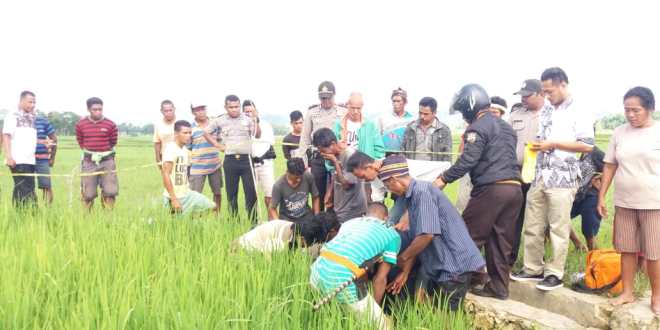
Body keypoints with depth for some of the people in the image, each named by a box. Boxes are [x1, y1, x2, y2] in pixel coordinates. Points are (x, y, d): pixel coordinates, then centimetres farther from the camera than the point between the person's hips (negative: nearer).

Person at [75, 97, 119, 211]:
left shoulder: (111, 125, -4)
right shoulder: (80, 124, 0)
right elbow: (81, 143, 12)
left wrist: (103, 154, 8)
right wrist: (91, 153, 9)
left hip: (107, 161, -1)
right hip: (89, 162, 1)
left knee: (110, 192, -6)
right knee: (88, 194, 5)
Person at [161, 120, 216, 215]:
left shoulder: (186, 150, 9)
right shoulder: (170, 149, -16)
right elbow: (166, 175, -21)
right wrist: (173, 199, -24)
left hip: (187, 194, 8)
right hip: (175, 196, -8)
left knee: (212, 207, 7)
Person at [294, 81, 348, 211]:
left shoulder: (344, 112, 1)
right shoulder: (311, 112, 5)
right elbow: (305, 138, 8)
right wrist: (299, 160, 4)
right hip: (317, 158, 1)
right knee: (318, 192, 9)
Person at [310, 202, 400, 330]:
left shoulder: (350, 222, 31)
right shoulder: (393, 235, 18)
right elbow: (380, 279, 13)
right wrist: (374, 307, 30)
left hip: (318, 269, 6)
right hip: (344, 278, -6)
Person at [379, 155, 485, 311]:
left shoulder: (422, 191, -19)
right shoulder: (413, 195, 10)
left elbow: (426, 235, -26)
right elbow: (416, 241, 13)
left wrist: (402, 258, -11)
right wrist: (405, 272, 13)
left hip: (454, 265, -9)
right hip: (438, 267, 9)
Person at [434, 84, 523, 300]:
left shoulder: (479, 127, -6)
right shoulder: (505, 126, 22)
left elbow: (468, 160, -15)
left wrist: (444, 179, -8)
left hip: (491, 189, -8)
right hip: (514, 188, 8)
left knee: (470, 237, 0)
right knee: (501, 241, 11)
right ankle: (499, 287, 15)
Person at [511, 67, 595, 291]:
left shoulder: (578, 113, -4)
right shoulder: (545, 112, 16)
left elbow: (588, 145, -12)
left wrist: (553, 144, -15)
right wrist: (536, 146, 7)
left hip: (562, 179, -7)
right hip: (539, 176, 7)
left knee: (558, 229, -1)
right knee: (532, 227, 9)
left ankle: (555, 274, 9)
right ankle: (533, 269, 20)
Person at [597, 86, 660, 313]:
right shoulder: (619, 133, 5)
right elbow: (610, 166, 9)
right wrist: (601, 196, 6)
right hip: (623, 202, 4)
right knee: (627, 250, 11)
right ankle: (627, 293, 24)